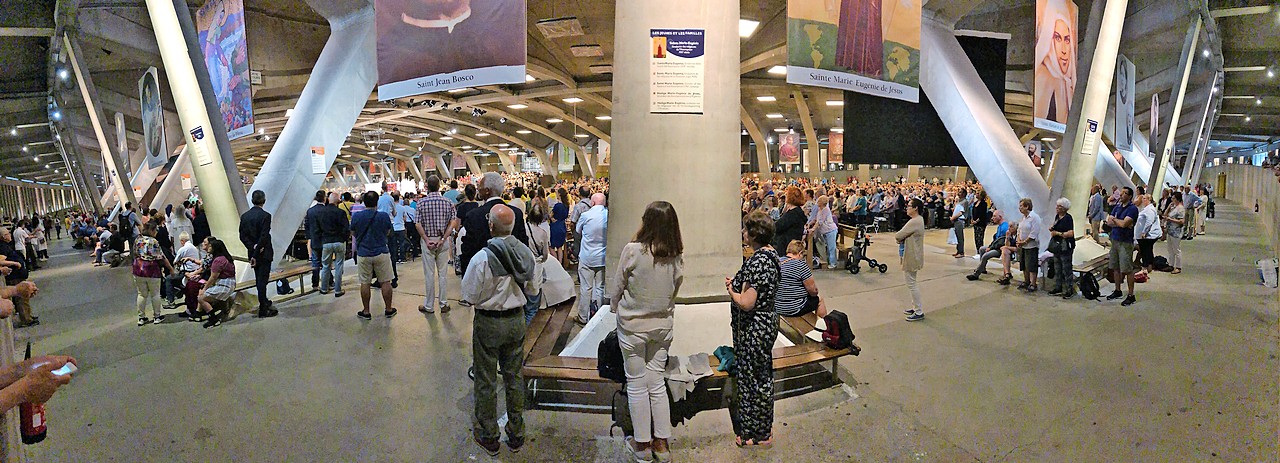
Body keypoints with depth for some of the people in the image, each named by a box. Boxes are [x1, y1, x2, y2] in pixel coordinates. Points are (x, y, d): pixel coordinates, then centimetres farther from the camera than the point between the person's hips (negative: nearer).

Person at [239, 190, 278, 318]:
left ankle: (264, 301, 36)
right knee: (262, 280, -3)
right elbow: (264, 237, -21)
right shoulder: (265, 216, -16)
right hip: (264, 253, -6)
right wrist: (255, 255, -17)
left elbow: (242, 236, 0)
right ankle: (263, 310, 0)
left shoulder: (244, 216, 3)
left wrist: (253, 247, -7)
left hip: (253, 253, 6)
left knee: (259, 279, 19)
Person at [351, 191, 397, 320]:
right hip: (381, 253, -1)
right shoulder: (384, 216, -9)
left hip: (363, 254, 1)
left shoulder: (356, 216, -7)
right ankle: (388, 309, 16)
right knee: (385, 282, 8)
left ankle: (366, 312, 14)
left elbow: (353, 233, 7)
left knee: (365, 283, 7)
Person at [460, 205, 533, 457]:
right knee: (514, 377, 16)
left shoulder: (482, 258, -22)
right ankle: (516, 435, 28)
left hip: (489, 323, -5)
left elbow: (470, 297, -14)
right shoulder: (526, 253, -7)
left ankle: (488, 436, 24)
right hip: (516, 320, 5)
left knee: (486, 381, 11)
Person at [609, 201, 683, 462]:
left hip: (632, 325, -3)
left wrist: (615, 308, 11)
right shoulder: (677, 257, -8)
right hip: (663, 325, 4)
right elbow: (674, 291, 4)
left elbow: (617, 287, -8)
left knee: (637, 384, 10)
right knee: (657, 383, 14)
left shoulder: (633, 251, -19)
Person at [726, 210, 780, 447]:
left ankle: (759, 435, 21)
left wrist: (731, 289, -10)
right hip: (766, 322, 10)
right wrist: (738, 283, 6)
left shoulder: (757, 262, -26)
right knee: (762, 377, 21)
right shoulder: (770, 254, 5)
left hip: (754, 329, -10)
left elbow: (746, 303, -27)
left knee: (754, 379, 5)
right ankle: (763, 426, 37)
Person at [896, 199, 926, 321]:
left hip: (911, 257, -11)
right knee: (913, 282, 20)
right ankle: (915, 307, 31)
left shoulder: (914, 222, -24)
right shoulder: (919, 220, 10)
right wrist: (901, 238, -4)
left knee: (911, 284, -2)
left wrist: (897, 237, -1)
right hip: (914, 256, 11)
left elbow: (898, 236, -22)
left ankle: (919, 312, 5)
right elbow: (906, 235, 15)